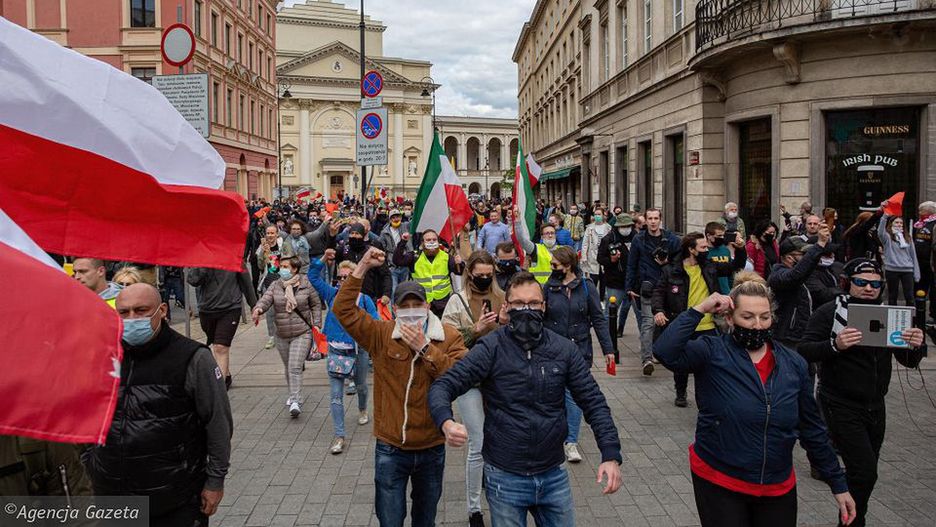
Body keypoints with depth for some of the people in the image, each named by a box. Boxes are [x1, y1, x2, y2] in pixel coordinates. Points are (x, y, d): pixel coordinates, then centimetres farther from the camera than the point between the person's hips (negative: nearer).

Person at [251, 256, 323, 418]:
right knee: (288, 368, 18)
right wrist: (258, 309, -37)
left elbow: (316, 304, 6)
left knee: (295, 368, -14)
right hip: (282, 336, 4)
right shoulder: (275, 286, 0)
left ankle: (296, 402, -14)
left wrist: (316, 324, 0)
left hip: (302, 334, -4)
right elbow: (266, 300, -15)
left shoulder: (306, 285, -5)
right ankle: (293, 394, 38)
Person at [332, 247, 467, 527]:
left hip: (432, 448, 1)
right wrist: (363, 267, -20)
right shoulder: (381, 334, -7)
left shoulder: (450, 337, -7)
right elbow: (344, 309, -14)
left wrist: (424, 348, -27)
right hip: (390, 449, -1)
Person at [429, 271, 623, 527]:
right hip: (505, 477, -3)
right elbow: (442, 387, -15)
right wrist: (447, 423, -35)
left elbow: (593, 402, 0)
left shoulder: (564, 349, -3)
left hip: (554, 475, 3)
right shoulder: (491, 348, -11)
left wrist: (611, 455, -11)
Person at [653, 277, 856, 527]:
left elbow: (812, 429, 8)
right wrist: (700, 310, -26)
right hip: (719, 485, -4)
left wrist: (839, 485, 10)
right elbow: (665, 352, -31)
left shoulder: (793, 364, 1)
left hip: (778, 489, 4)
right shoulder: (712, 353, -11)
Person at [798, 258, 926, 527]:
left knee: (865, 472, 15)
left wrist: (916, 346, -17)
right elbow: (804, 352, -19)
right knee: (864, 472, -13)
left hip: (875, 405, 6)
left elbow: (909, 361, 6)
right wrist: (835, 345, -36)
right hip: (841, 406, -6)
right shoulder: (829, 312, -10)